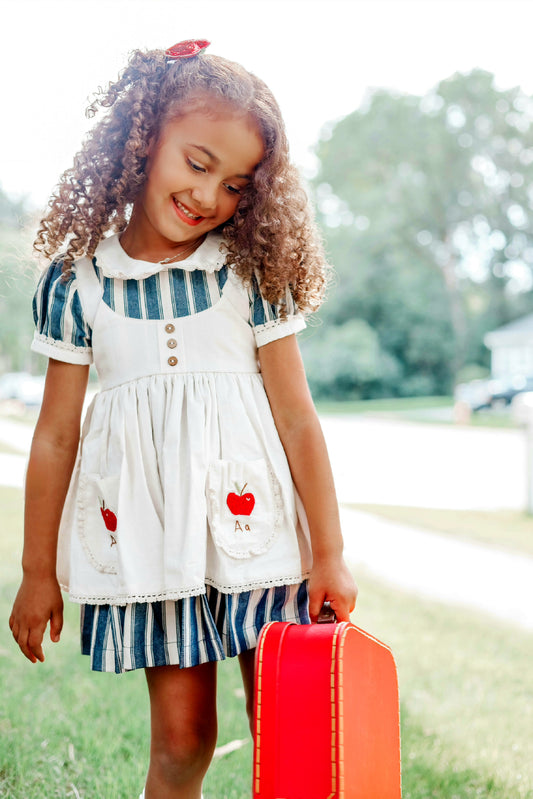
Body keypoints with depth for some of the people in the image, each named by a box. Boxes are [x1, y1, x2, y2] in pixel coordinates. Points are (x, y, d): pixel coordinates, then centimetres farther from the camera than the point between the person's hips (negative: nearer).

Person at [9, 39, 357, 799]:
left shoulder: (252, 272, 0)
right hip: (147, 535, 0)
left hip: (252, 527, 0)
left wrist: (328, 554, -1)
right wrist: (39, 571, 8)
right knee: (180, 738, 5)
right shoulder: (75, 278, 0)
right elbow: (56, 433, 4)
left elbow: (296, 415, -1)